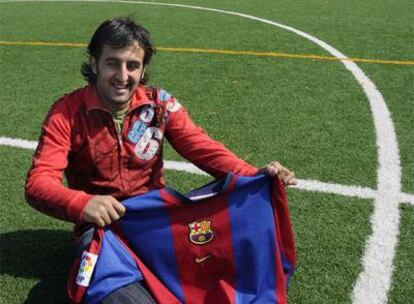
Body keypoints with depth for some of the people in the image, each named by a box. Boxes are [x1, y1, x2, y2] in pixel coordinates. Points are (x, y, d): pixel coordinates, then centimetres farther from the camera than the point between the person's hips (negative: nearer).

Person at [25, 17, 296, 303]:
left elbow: (201, 146, -8)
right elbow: (39, 182, -19)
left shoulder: (160, 103, -1)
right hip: (102, 223, -3)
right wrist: (81, 204, -41)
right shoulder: (67, 113, -10)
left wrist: (252, 175, -26)